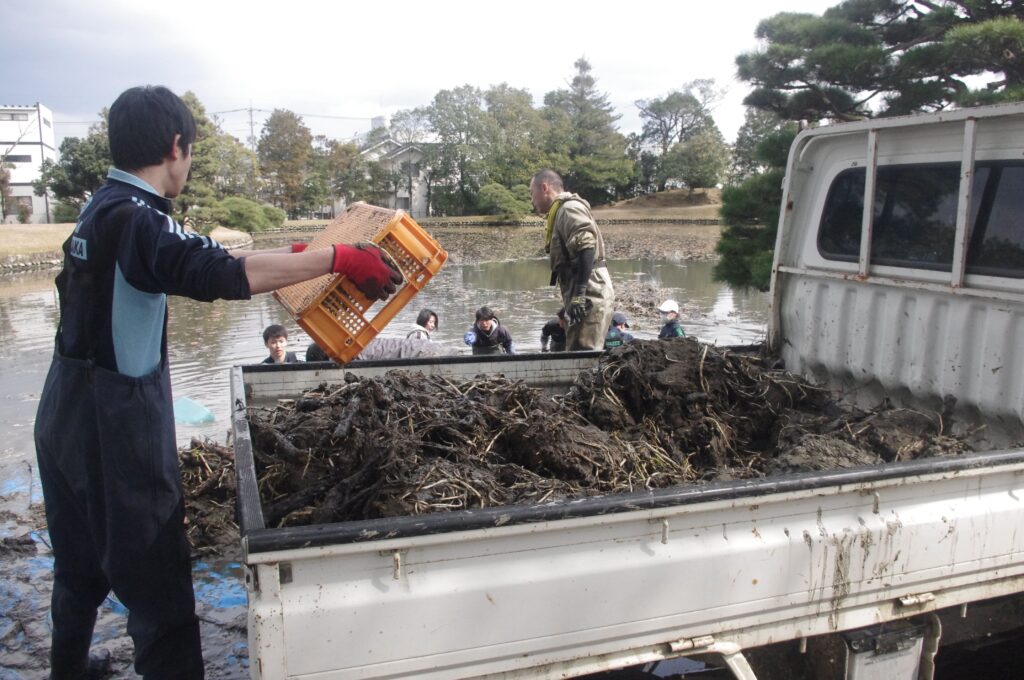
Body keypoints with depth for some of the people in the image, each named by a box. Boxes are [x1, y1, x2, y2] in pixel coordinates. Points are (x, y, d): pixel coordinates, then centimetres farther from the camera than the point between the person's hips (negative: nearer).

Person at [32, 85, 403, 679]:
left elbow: (189, 264, 13)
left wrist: (294, 257, 14)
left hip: (70, 412, 10)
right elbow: (221, 273, -38)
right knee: (154, 577, -1)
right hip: (116, 424, -10)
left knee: (82, 562, 27)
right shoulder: (134, 219, -22)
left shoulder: (104, 208, 9)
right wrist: (339, 258, -37)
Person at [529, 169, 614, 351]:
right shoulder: (562, 212, 22)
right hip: (587, 297, 10)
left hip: (590, 297, -10)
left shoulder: (569, 208, -7)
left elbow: (587, 248, -21)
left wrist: (579, 293, -26)